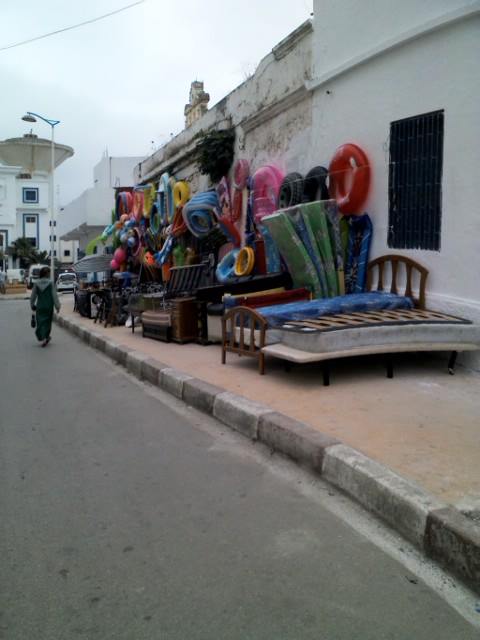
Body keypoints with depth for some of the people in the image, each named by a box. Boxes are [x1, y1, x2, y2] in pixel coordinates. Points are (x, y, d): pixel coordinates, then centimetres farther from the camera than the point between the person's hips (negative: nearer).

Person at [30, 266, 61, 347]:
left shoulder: (37, 283, -2)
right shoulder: (50, 283, -10)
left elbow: (33, 296, 5)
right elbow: (54, 296, -10)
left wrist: (32, 305, 18)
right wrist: (57, 306, -4)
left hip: (39, 306, 2)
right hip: (49, 306, -2)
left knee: (40, 322, 7)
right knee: (47, 322, 12)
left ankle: (42, 337, -6)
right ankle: (45, 337, 15)